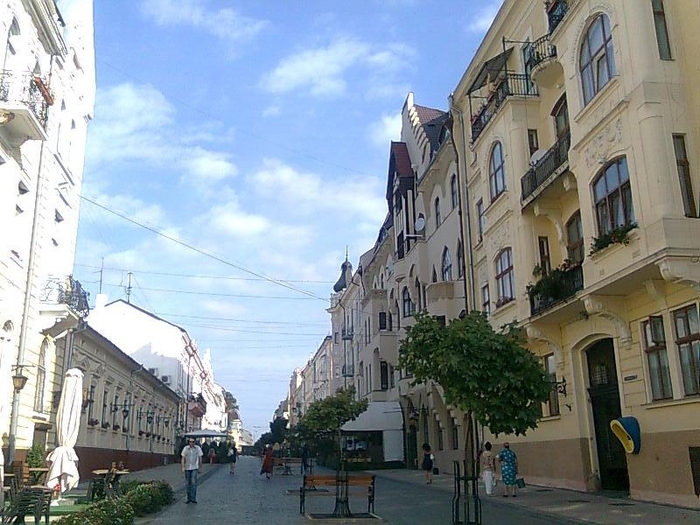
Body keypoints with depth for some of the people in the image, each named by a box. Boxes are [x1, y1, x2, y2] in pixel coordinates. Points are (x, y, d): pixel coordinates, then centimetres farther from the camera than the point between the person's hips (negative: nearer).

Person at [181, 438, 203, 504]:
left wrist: (200, 468, 4)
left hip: (194, 468, -2)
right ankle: (188, 498, 17)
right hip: (187, 468, 2)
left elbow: (200, 458, 3)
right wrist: (183, 467, -7)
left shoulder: (198, 448, -3)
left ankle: (193, 498, -9)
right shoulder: (186, 448, -1)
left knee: (193, 483, -11)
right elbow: (183, 458, 2)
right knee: (188, 483, 7)